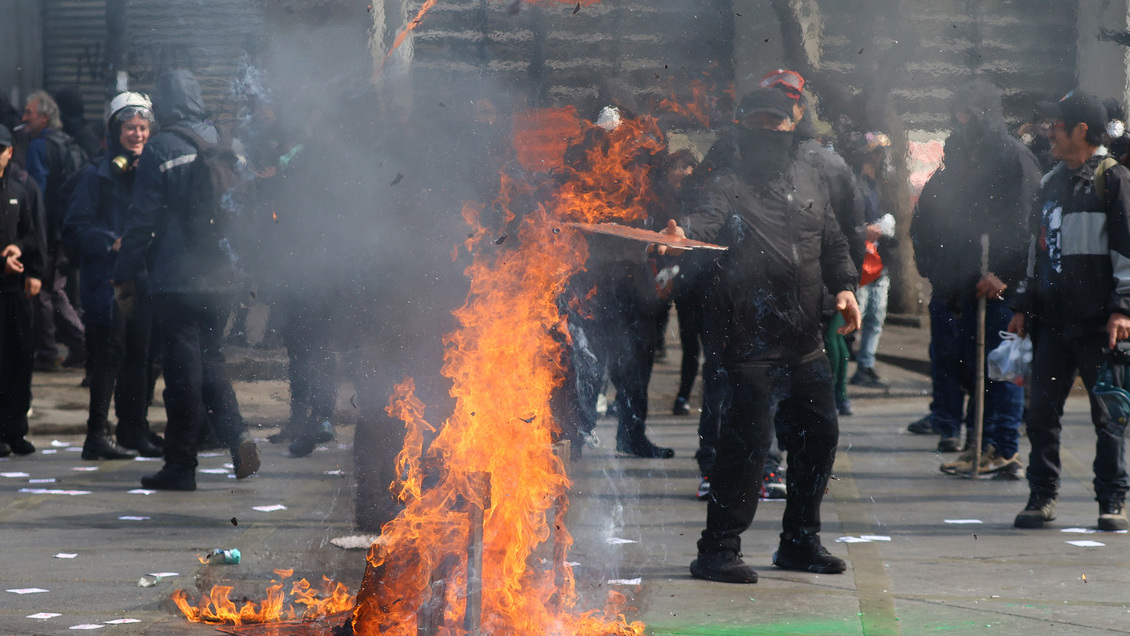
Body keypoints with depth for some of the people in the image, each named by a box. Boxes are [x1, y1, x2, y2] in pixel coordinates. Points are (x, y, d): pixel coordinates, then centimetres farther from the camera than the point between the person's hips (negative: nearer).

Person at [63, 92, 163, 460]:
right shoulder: (98, 175, -2)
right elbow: (76, 230, -6)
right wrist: (112, 242, -19)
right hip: (107, 278, -5)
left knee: (140, 356, 7)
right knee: (108, 356, -7)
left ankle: (135, 430, 15)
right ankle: (97, 434, -3)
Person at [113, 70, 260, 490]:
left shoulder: (160, 151, -11)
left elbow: (142, 220, -10)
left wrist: (126, 277, -2)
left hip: (176, 282, -5)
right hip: (222, 278, 5)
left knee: (182, 371, 0)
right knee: (210, 360, 18)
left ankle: (180, 466, 6)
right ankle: (237, 435, -1)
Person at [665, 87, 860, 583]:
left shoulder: (807, 180, 15)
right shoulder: (729, 185, -6)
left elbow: (831, 240, 24)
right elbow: (706, 218, -27)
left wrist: (844, 285, 8)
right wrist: (684, 234, -50)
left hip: (805, 338, 7)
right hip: (751, 338, -7)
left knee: (818, 431, 12)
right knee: (750, 436, -14)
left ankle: (799, 541, 28)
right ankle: (717, 550, -8)